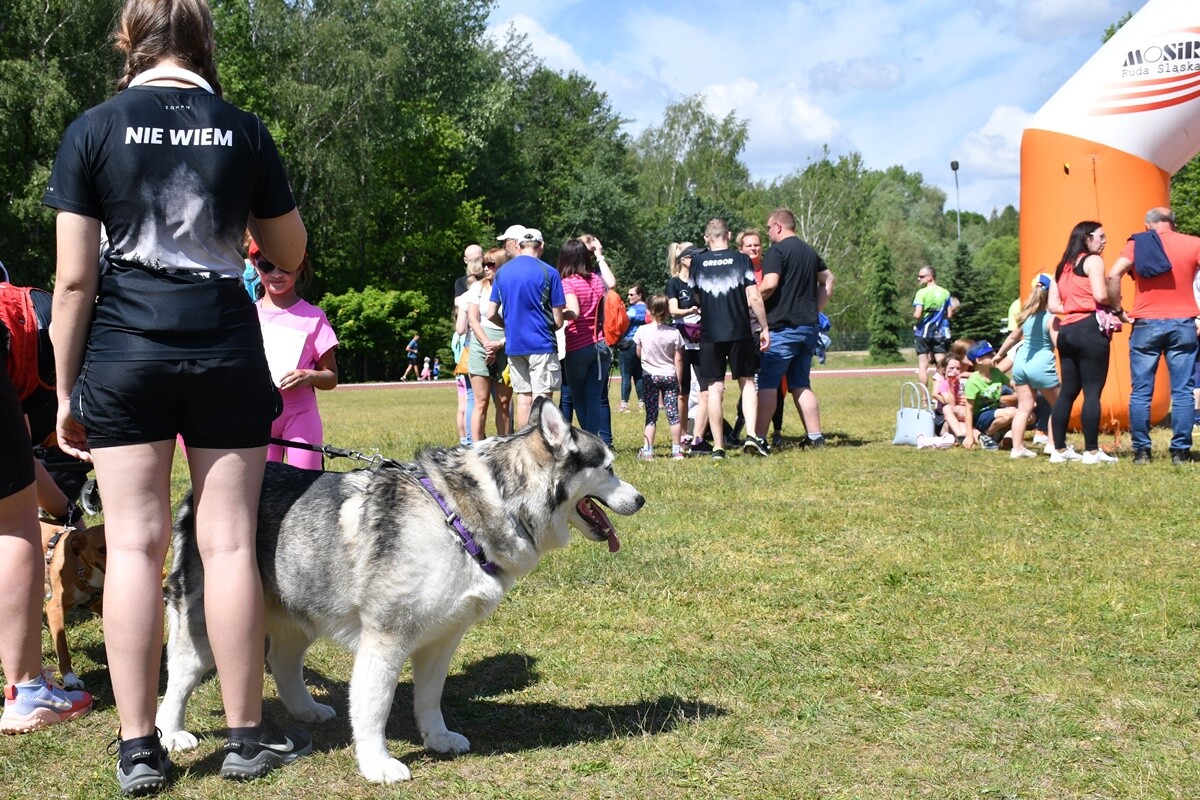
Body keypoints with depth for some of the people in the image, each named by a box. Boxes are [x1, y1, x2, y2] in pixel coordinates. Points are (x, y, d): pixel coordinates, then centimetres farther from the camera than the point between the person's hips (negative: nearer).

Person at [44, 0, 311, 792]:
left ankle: (138, 748, 6)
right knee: (228, 542, 4)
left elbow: (75, 278, -3)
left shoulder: (94, 129, -1)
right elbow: (290, 253, 11)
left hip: (124, 353, 0)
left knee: (135, 544, 3)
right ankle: (248, 735, 12)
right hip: (225, 349, 1)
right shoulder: (244, 128, 2)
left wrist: (65, 391, 3)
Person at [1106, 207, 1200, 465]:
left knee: (1140, 392, 5)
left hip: (1146, 325, 0)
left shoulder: (1136, 244, 2)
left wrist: (1118, 310, -3)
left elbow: (1113, 275, -12)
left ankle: (1141, 450, 4)